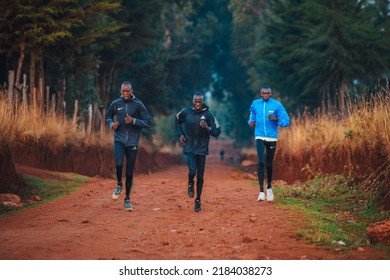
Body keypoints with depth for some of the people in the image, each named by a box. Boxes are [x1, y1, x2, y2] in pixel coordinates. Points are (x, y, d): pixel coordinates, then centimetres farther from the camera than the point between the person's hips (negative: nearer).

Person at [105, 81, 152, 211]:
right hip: (119, 140, 1)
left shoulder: (138, 104, -4)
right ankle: (119, 185, 8)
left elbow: (148, 122, -6)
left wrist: (133, 121, -18)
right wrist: (112, 124, -2)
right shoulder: (115, 103, 2)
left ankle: (127, 199, 19)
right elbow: (108, 116, 20)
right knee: (119, 164, -23)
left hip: (133, 142, -1)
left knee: (129, 172, 4)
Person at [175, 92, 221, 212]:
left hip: (202, 149, 1)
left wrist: (207, 128, -24)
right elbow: (177, 121, 17)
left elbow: (217, 131, -6)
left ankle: (198, 201, 19)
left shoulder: (208, 114, -8)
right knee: (192, 171, -20)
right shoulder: (185, 112, -5)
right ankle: (190, 184, 16)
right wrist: (180, 134, 6)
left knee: (200, 176, 3)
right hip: (189, 147, -1)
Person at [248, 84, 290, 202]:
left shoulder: (277, 105, -4)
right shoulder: (255, 104, 4)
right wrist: (251, 122, -4)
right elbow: (252, 117, 18)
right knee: (260, 162, -15)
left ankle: (269, 187, 34)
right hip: (260, 137, 0)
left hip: (272, 138, 0)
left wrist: (276, 119, -22)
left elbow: (286, 121, -4)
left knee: (269, 164, 10)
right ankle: (261, 191, -17)